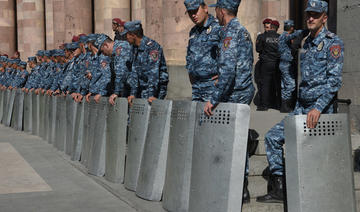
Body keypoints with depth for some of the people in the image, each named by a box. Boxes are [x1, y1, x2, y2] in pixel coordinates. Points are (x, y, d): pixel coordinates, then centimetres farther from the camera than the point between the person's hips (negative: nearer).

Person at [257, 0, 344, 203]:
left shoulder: (333, 42, -9)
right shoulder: (307, 43, 16)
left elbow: (334, 80, -19)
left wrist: (318, 108, -27)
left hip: (321, 109, -8)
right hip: (302, 107, 8)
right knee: (273, 137, 1)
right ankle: (279, 188, 4)